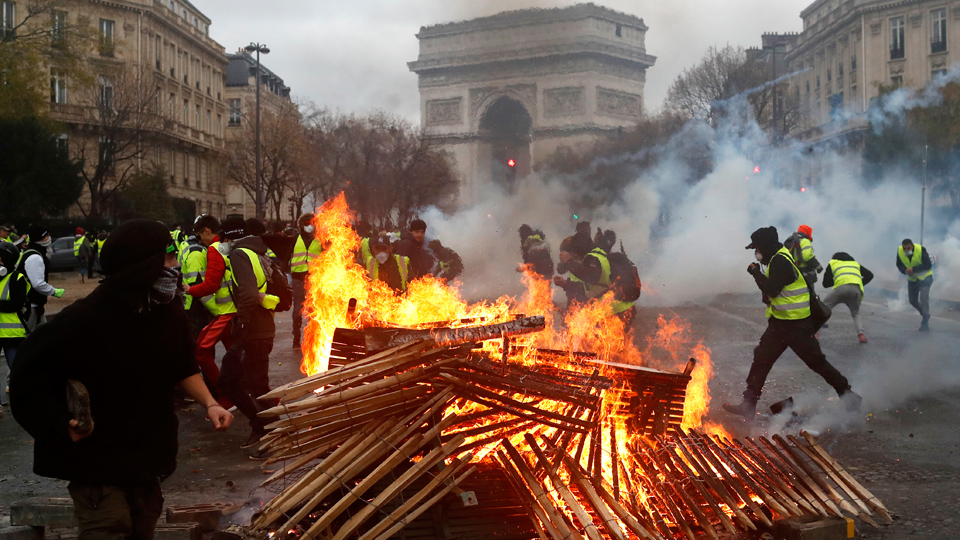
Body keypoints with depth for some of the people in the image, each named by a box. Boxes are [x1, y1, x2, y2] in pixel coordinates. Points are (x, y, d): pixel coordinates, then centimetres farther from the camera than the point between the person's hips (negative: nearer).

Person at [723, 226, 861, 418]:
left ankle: (847, 394, 14)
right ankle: (748, 404, 6)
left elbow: (772, 289, -24)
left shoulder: (781, 261, -18)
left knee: (816, 362, -1)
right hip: (781, 323, 10)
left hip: (796, 325, -10)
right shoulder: (778, 259, 14)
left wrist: (756, 273, -13)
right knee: (761, 359, 5)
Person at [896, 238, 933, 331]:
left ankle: (925, 322, -10)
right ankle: (924, 314, 37)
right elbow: (899, 264, 0)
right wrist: (905, 271, -21)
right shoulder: (899, 251, -14)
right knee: (913, 300, 10)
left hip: (925, 277, -5)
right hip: (912, 279, 5)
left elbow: (928, 265, -25)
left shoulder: (921, 250, -27)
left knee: (924, 299, -18)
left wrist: (914, 269, -33)